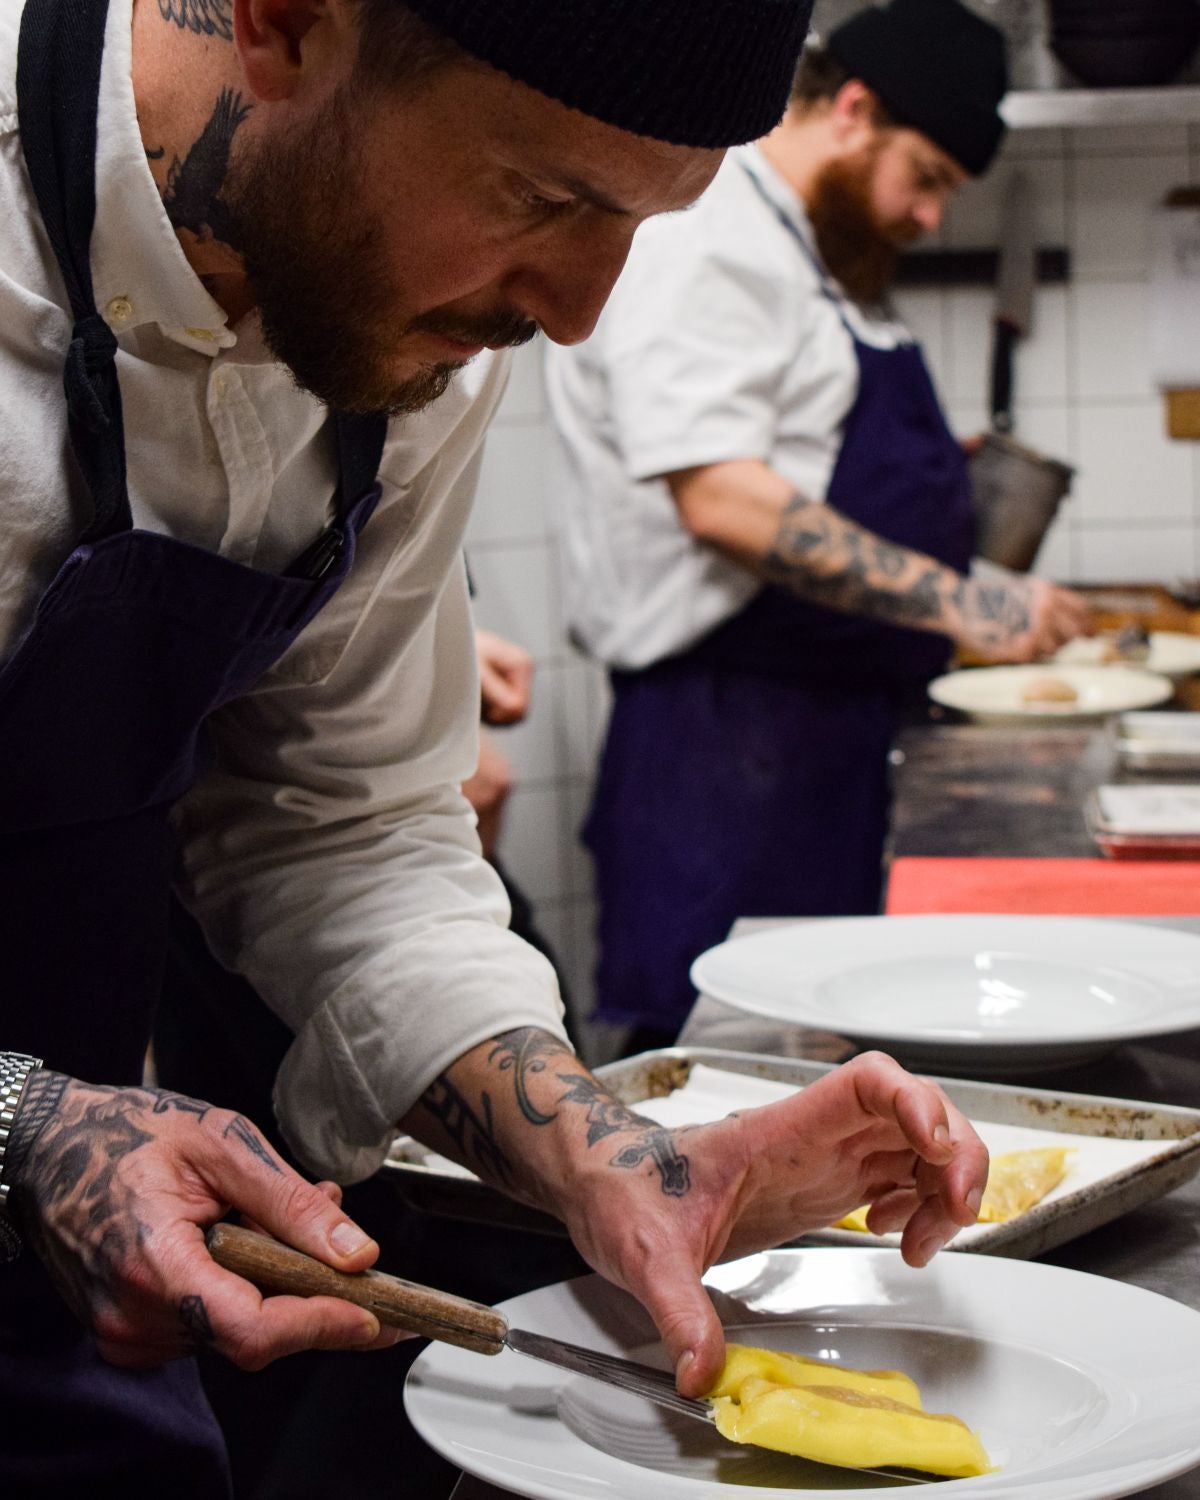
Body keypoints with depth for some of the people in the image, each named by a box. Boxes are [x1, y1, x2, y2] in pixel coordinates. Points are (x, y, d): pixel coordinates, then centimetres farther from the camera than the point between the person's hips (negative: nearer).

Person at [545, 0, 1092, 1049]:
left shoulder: (821, 256, 20)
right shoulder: (696, 242, -13)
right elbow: (722, 501, -24)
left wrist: (943, 471, 14)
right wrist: (958, 603, -23)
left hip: (836, 721, 10)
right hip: (728, 729, -10)